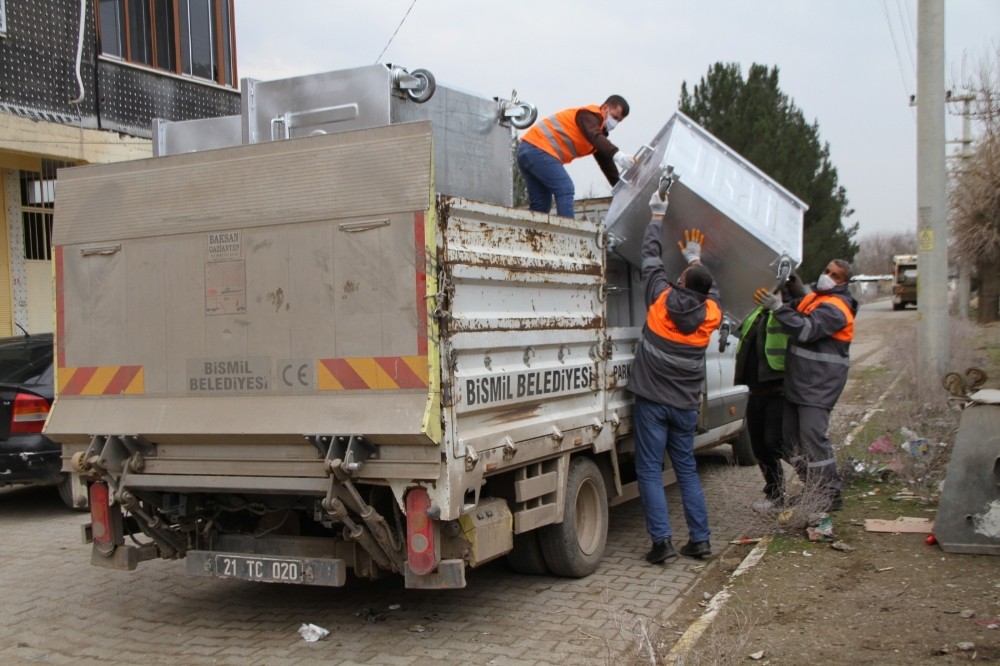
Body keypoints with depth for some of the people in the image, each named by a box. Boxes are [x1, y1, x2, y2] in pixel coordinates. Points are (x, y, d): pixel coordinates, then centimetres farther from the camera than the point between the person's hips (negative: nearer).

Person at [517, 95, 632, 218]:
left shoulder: (599, 130, 23)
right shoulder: (589, 115, -7)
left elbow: (606, 162, 24)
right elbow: (595, 137, -29)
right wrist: (617, 154, -44)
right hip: (538, 148, -10)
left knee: (540, 205, 9)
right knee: (565, 190, -16)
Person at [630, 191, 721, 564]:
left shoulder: (662, 301, -10)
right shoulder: (710, 314, -2)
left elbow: (651, 258, 2)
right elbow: (710, 290, 22)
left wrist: (657, 217, 14)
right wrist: (695, 258, 35)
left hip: (651, 402, -3)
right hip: (685, 405, 4)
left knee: (650, 471, 0)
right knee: (687, 469, 14)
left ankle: (662, 541, -6)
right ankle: (699, 539, 13)